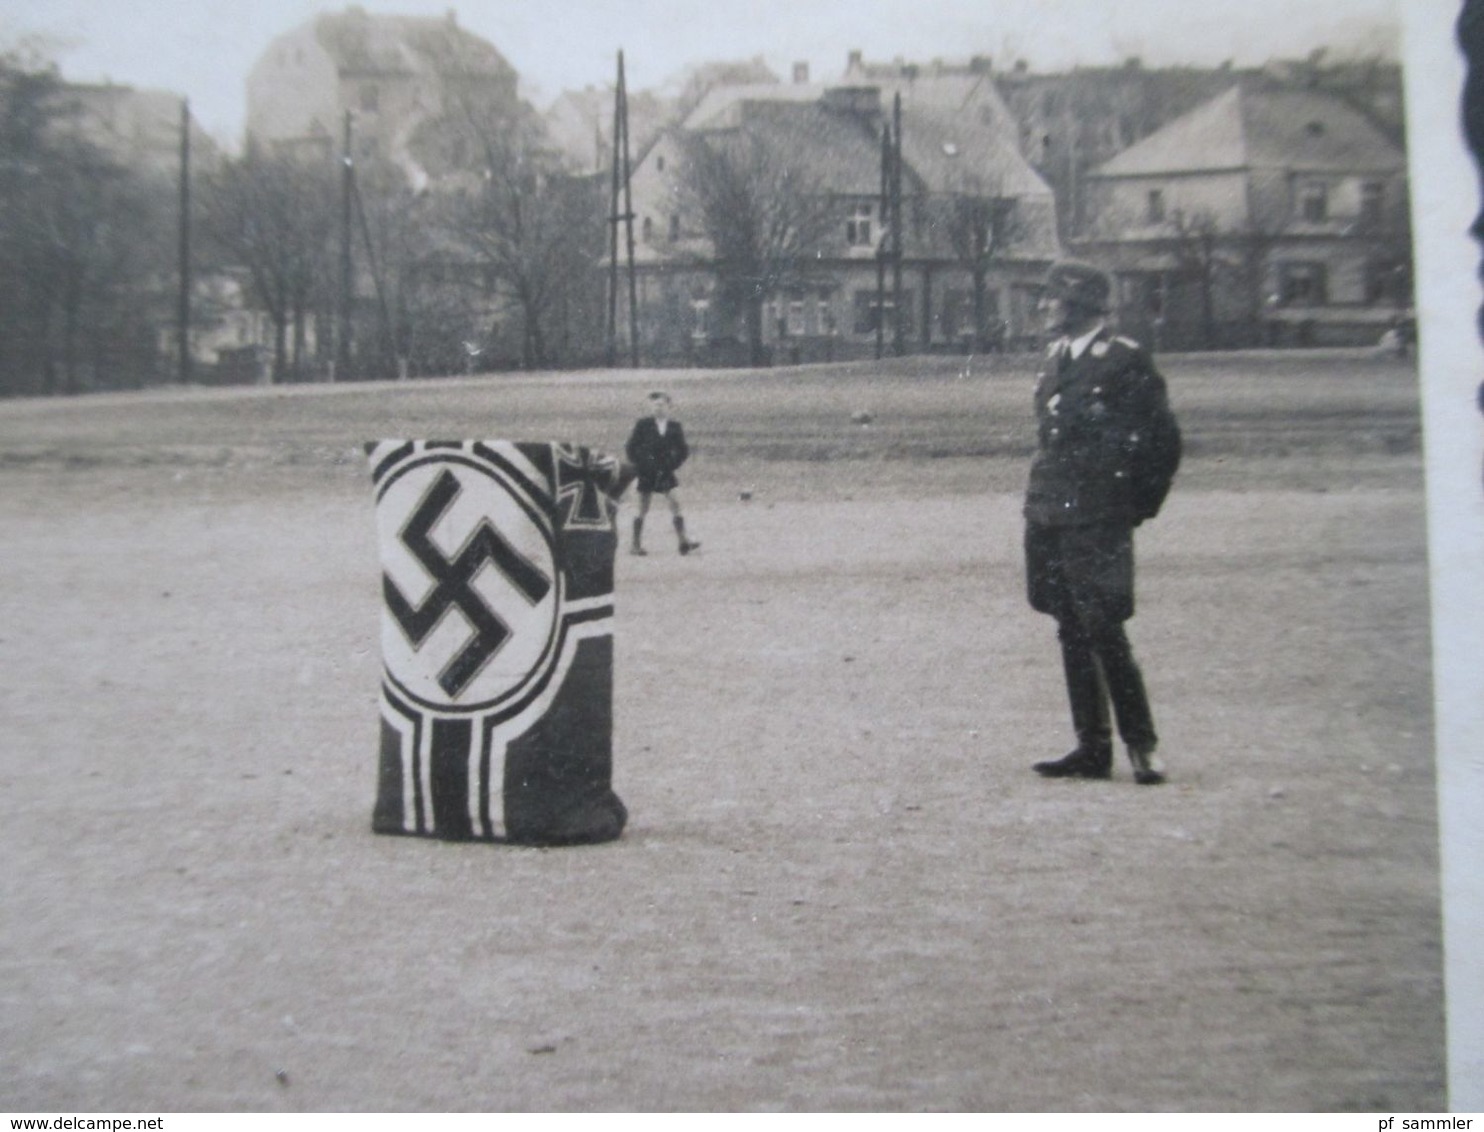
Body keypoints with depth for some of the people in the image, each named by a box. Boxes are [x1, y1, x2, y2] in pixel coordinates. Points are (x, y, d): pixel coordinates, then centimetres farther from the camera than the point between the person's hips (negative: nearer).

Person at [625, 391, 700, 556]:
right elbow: (630, 448, 0)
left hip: (665, 472, 2)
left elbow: (683, 450, 10)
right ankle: (636, 544, 10)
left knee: (674, 504, -6)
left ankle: (683, 542, -6)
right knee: (643, 508, 3)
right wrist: (639, 466, -5)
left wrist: (673, 464, 0)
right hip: (646, 473, -2)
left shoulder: (674, 426, 1)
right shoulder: (643, 424, -4)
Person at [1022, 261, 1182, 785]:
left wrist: (1138, 505, -1)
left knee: (1104, 631, -8)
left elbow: (1163, 439, -5)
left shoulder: (1126, 360, -9)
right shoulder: (1057, 357, 13)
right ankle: (1092, 748, 17)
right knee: (1072, 633, 10)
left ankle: (1142, 746, 3)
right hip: (1049, 517, 8)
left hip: (1096, 522, -8)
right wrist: (1041, 498, 15)